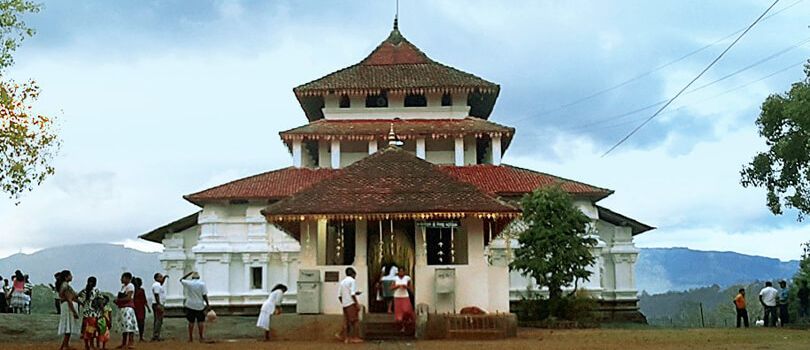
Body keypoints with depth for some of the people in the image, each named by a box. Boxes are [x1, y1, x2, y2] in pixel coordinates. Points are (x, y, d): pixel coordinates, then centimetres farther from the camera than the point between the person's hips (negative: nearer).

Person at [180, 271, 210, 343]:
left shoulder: (188, 283, 0)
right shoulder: (202, 284, -4)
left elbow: (181, 280, 19)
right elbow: (204, 295, -8)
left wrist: (189, 273, 20)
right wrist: (207, 304, -4)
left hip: (190, 305, 1)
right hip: (199, 306, -1)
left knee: (191, 322, 6)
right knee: (201, 321, 4)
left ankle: (191, 338, 8)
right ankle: (201, 337, 0)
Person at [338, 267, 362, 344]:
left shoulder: (342, 282, 16)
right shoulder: (352, 281, -6)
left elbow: (339, 295, 12)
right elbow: (352, 293, -17)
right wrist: (357, 303, -15)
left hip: (344, 304, 7)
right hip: (351, 303, -7)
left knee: (346, 322, 7)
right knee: (355, 321, -3)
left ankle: (346, 338, 5)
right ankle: (356, 338, -4)